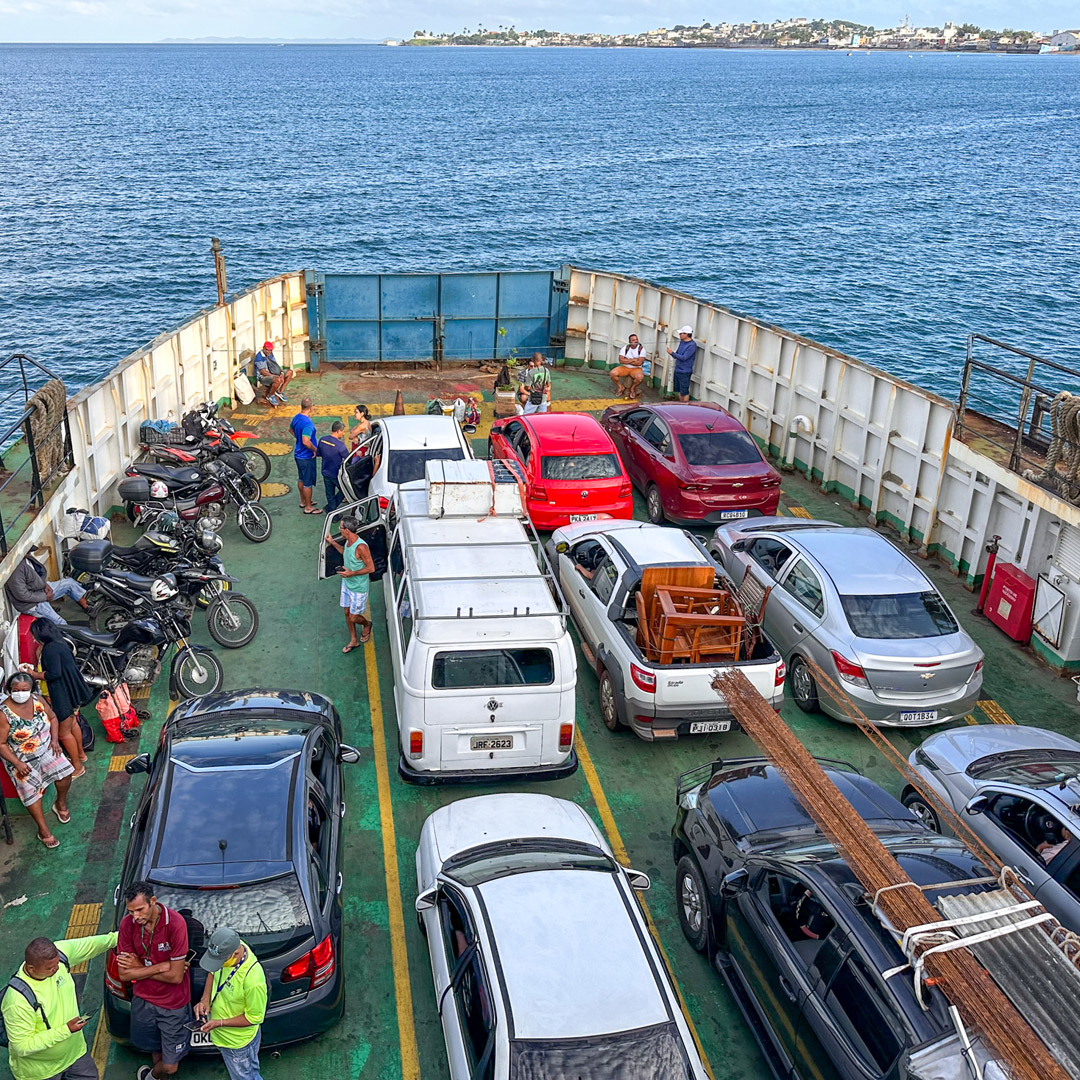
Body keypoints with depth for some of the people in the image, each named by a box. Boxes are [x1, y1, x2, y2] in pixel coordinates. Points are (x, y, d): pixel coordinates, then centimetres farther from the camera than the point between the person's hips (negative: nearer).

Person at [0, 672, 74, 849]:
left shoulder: (37, 700, -7)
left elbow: (52, 717, 10)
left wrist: (55, 739, -3)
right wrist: (17, 763, -21)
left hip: (46, 749, 4)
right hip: (20, 757, -4)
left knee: (64, 771, -10)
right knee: (30, 787, -16)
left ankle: (61, 803, 19)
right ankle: (43, 830, -7)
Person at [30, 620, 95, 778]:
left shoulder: (50, 649, -23)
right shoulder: (60, 643, 6)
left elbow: (54, 673, -26)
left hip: (63, 695, -10)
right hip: (73, 691, 10)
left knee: (64, 732, 3)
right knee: (72, 723, 27)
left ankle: (77, 767, 14)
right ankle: (80, 754, 45)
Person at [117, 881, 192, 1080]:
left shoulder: (175, 922, -26)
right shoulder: (127, 924, -13)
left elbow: (176, 976, -22)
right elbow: (124, 974, -9)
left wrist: (139, 968, -15)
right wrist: (160, 967, -19)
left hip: (173, 1004, -3)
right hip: (143, 1000, 3)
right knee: (155, 1050, 20)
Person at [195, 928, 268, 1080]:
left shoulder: (253, 980, -41)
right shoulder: (227, 949, -21)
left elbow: (255, 1018, -24)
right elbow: (213, 973, 3)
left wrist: (220, 1023, -23)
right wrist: (205, 998, -12)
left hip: (239, 1042, -7)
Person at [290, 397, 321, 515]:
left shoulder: (296, 417, 0)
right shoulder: (308, 423, -29)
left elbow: (291, 429, 20)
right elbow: (306, 442, -36)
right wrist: (315, 449, -20)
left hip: (298, 454, 9)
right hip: (307, 457, -9)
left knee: (302, 479, 23)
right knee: (308, 483, 4)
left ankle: (303, 501, 38)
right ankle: (308, 507, 14)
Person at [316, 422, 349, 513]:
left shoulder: (322, 440, -6)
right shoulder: (340, 445, -25)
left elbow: (318, 453, 9)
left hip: (326, 473, 6)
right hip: (337, 474, -6)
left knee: (330, 495, 18)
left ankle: (331, 512, 28)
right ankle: (330, 508, 15)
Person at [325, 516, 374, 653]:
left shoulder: (361, 547, -32)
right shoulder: (348, 541, -5)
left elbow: (371, 568, -25)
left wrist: (352, 573, -28)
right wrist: (333, 543, 14)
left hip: (358, 588, -8)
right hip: (346, 583, 8)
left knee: (353, 618, 5)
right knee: (347, 613, 18)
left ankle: (367, 624, 39)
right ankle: (353, 641, 35)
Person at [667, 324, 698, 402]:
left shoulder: (692, 345, -18)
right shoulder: (682, 342, 8)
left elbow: (684, 358, -22)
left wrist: (672, 353, -21)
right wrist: (672, 353, -9)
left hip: (685, 372, -9)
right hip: (677, 370, 9)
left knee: (684, 392, 0)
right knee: (679, 390, 17)